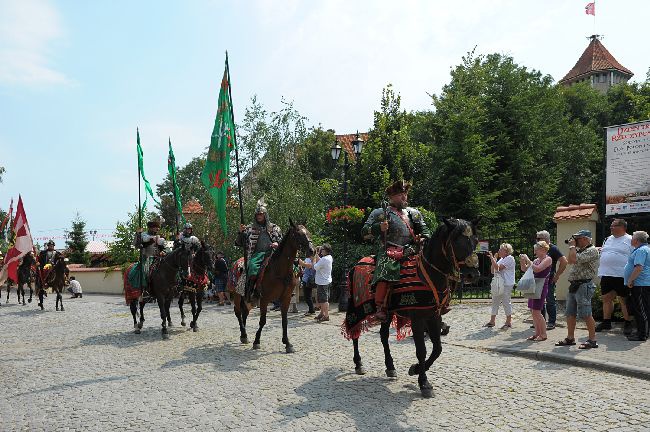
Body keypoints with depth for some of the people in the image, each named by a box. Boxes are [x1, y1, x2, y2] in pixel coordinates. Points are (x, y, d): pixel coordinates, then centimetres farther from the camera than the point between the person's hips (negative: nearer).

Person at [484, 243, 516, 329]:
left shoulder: (510, 258, -9)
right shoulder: (501, 259, 18)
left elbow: (498, 268, -19)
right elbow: (493, 271, 17)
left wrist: (492, 259, -15)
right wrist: (493, 260, 6)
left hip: (506, 284, -9)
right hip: (498, 284, 9)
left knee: (506, 302, -4)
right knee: (495, 302, 11)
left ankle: (508, 322, 6)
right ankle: (492, 321, 18)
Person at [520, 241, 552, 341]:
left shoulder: (548, 259, -7)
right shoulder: (536, 260, 15)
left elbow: (537, 269, -21)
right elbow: (524, 269, 17)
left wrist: (528, 260, -15)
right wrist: (522, 261, 1)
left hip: (541, 287, -8)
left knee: (536, 312, -8)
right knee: (532, 311, 9)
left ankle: (543, 334, 3)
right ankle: (537, 333, 19)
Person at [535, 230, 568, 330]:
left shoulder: (553, 249, -9)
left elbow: (564, 261, -16)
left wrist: (557, 275, -14)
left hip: (549, 280, -8)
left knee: (550, 301, -1)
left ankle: (552, 322, 7)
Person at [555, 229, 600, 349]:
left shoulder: (592, 250, -12)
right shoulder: (580, 250, 17)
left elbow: (574, 259, -23)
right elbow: (569, 261, 23)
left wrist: (572, 246, -8)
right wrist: (572, 247, 15)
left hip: (584, 285, -10)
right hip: (574, 285, 10)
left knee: (585, 314, -7)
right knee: (570, 314, 11)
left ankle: (592, 340, 1)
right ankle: (570, 338, 19)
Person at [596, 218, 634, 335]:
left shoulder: (629, 240, -4)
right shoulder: (608, 239, 15)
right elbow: (602, 253, 25)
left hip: (621, 276, -7)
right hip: (606, 275, 7)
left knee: (624, 300, 1)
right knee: (606, 299, 11)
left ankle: (628, 324, 11)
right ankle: (606, 322, 21)